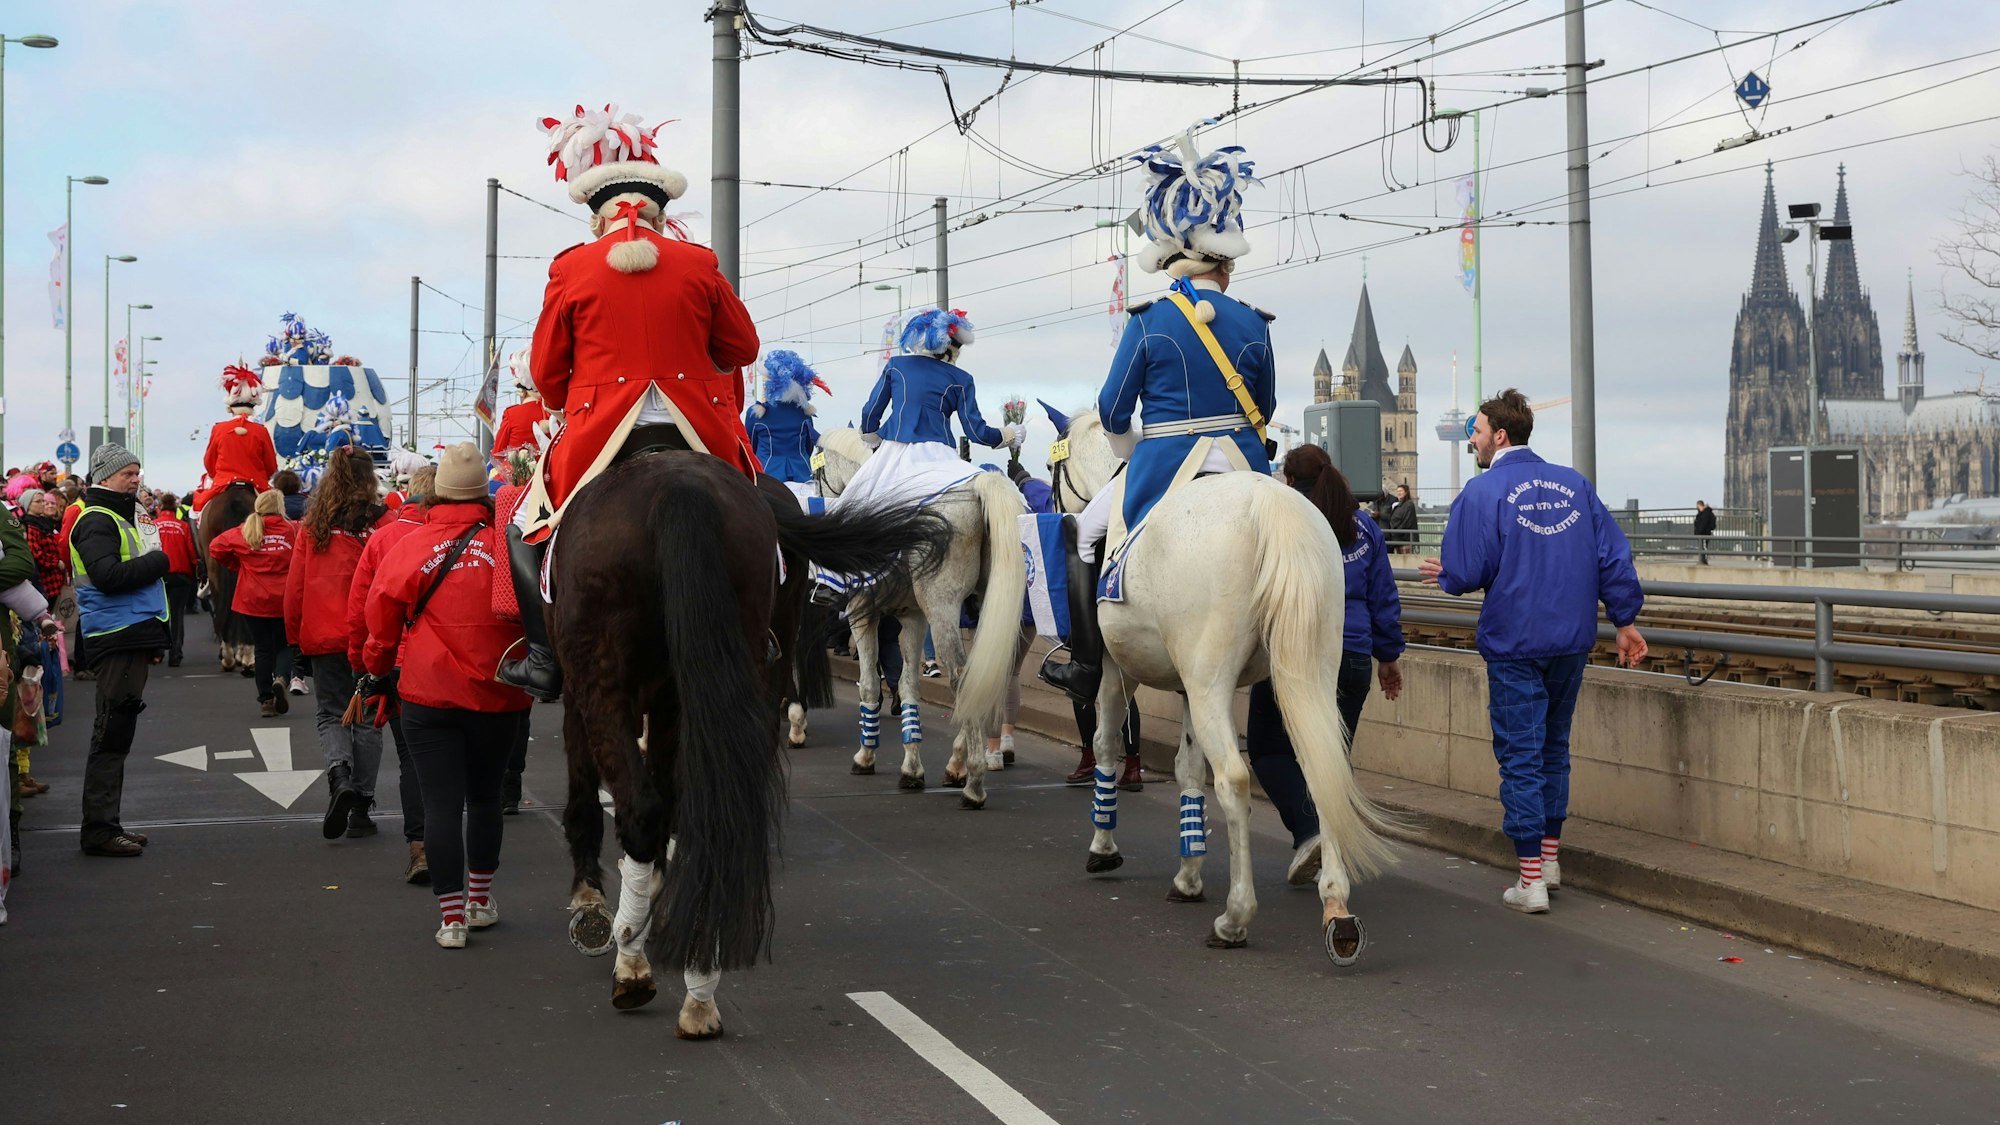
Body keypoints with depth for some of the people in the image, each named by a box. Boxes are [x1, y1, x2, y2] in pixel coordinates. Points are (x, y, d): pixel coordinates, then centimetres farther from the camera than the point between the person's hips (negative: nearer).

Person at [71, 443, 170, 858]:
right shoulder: (96, 521, -10)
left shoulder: (118, 518, 23)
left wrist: (152, 637, 20)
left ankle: (106, 825, 18)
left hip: (130, 637, 10)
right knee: (112, 734, -9)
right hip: (116, 640, -10)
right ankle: (99, 829, -7)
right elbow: (108, 575, -24)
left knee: (116, 733, 12)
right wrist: (157, 562, -12)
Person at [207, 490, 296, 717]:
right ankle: (280, 677, -13)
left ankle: (266, 700, 9)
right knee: (284, 645, 15)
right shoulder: (294, 531, -6)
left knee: (263, 649, 10)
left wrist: (237, 566, 14)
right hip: (285, 602, -1)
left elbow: (216, 548, 4)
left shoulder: (244, 532, -1)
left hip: (254, 602, 1)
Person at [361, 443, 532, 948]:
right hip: (498, 698, 2)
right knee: (485, 796, 18)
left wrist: (379, 672, 18)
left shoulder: (410, 547, -6)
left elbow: (383, 617, 2)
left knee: (441, 803, 2)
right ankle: (481, 901, 30)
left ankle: (451, 917, -1)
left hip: (429, 697, -1)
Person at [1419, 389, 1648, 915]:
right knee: (1554, 746, 19)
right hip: (1572, 640, 5)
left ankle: (1531, 879, 1)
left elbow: (1466, 572, -12)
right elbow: (1613, 556, 4)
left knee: (1520, 754, 0)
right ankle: (1549, 856, 28)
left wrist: (1444, 575, 10)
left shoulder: (1483, 492, -10)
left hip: (1515, 644, -5)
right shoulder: (1573, 483, 6)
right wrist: (1625, 620, 11)